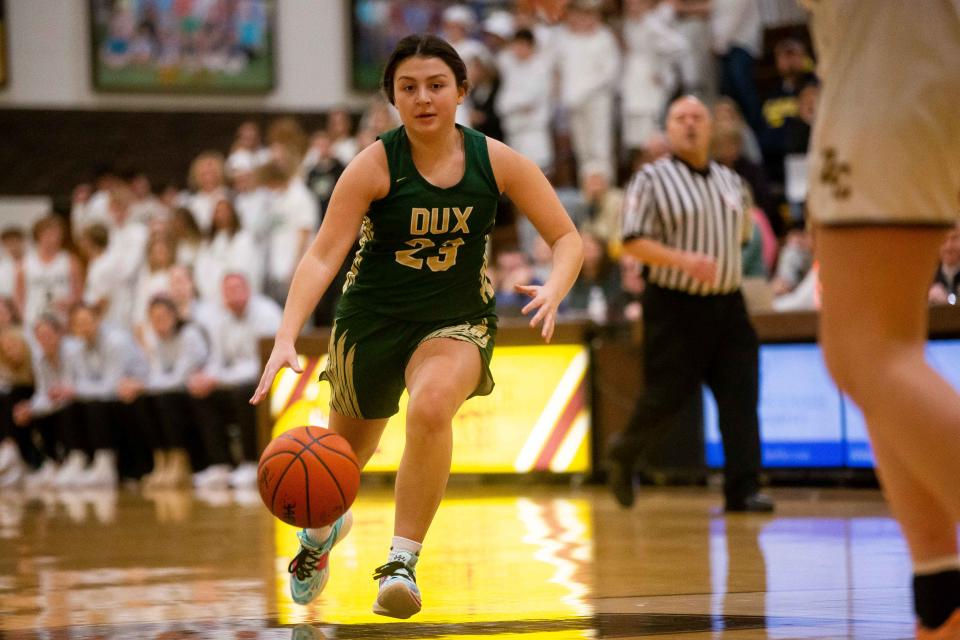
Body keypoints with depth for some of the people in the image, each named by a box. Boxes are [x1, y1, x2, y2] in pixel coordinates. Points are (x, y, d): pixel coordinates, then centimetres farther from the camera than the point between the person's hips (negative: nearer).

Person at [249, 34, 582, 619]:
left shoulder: (496, 161, -11)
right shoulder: (375, 166, -17)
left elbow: (567, 238, -5)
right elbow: (323, 256, -22)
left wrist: (553, 291, -27)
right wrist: (287, 337, -36)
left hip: (458, 322, -1)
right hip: (372, 321, 1)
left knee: (432, 406, -34)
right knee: (348, 451, 18)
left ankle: (403, 560, -26)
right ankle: (322, 528, 56)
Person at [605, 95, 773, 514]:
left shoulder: (731, 182, 12)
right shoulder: (652, 180, -5)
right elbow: (632, 242, -13)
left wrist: (723, 267, 15)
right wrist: (684, 260, -24)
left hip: (727, 306, 5)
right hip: (675, 307, -5)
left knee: (740, 396, -6)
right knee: (666, 395, -1)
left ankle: (743, 490, -6)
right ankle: (623, 453, 27)